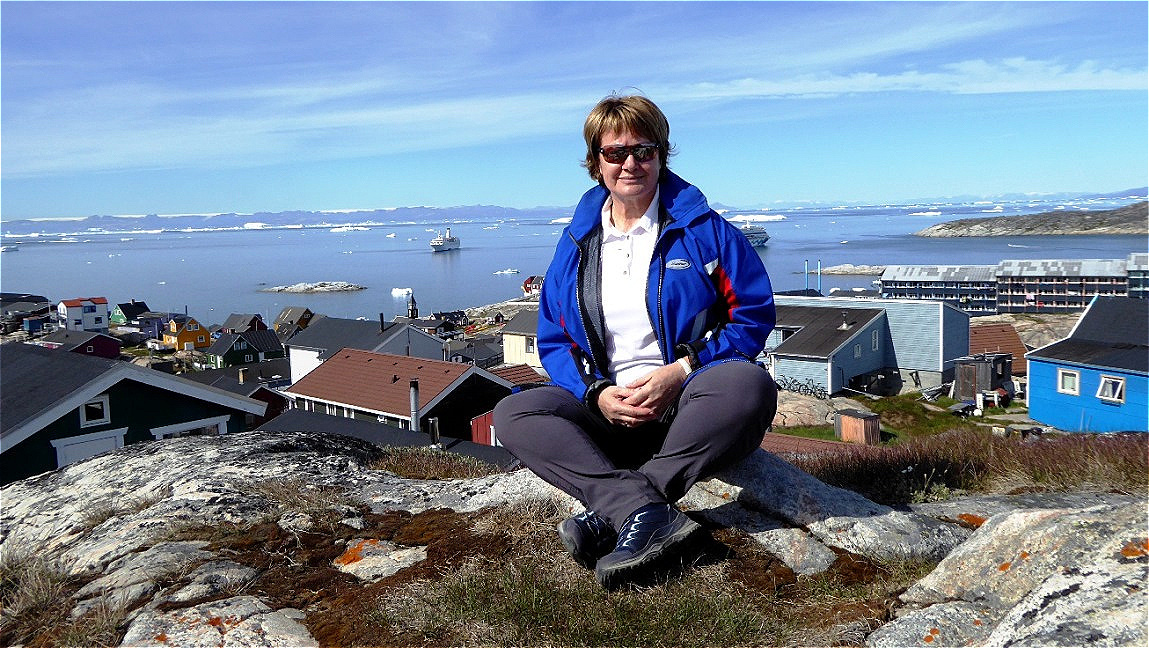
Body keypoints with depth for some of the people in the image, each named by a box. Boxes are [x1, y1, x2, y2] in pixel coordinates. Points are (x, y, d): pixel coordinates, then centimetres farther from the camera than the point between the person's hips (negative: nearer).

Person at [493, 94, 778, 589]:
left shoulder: (703, 228, 3)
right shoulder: (576, 243, 11)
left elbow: (755, 313, -1)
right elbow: (554, 340, 11)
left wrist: (680, 371, -15)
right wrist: (597, 393, -10)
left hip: (689, 403, -2)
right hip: (609, 407, 3)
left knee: (748, 384, -35)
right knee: (513, 414, -20)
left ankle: (609, 513, -33)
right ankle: (646, 513, -38)